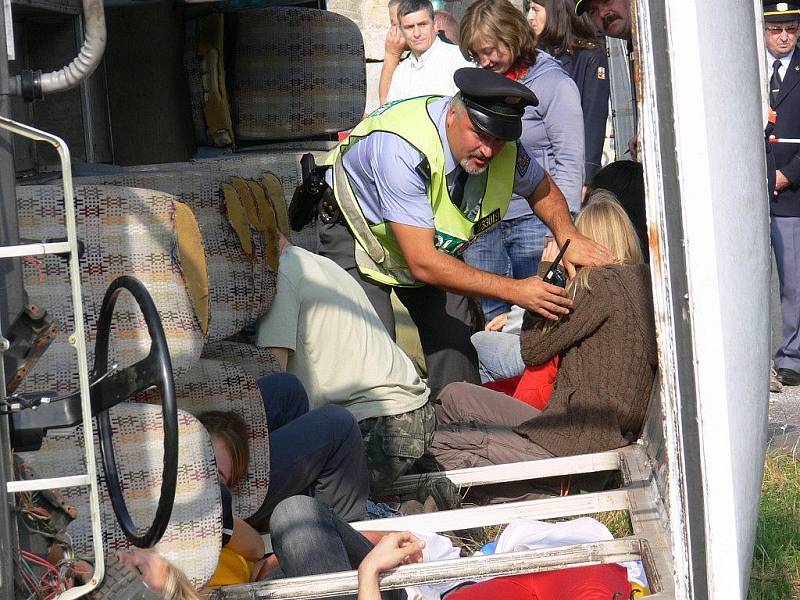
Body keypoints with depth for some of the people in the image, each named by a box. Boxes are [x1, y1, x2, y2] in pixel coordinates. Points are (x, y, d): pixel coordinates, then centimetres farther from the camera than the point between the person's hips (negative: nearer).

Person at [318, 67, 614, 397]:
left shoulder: (503, 148, -20)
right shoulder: (402, 150, -39)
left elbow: (541, 187, 4)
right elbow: (423, 264, -38)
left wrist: (568, 235, -18)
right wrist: (515, 290, -37)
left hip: (434, 243, 6)